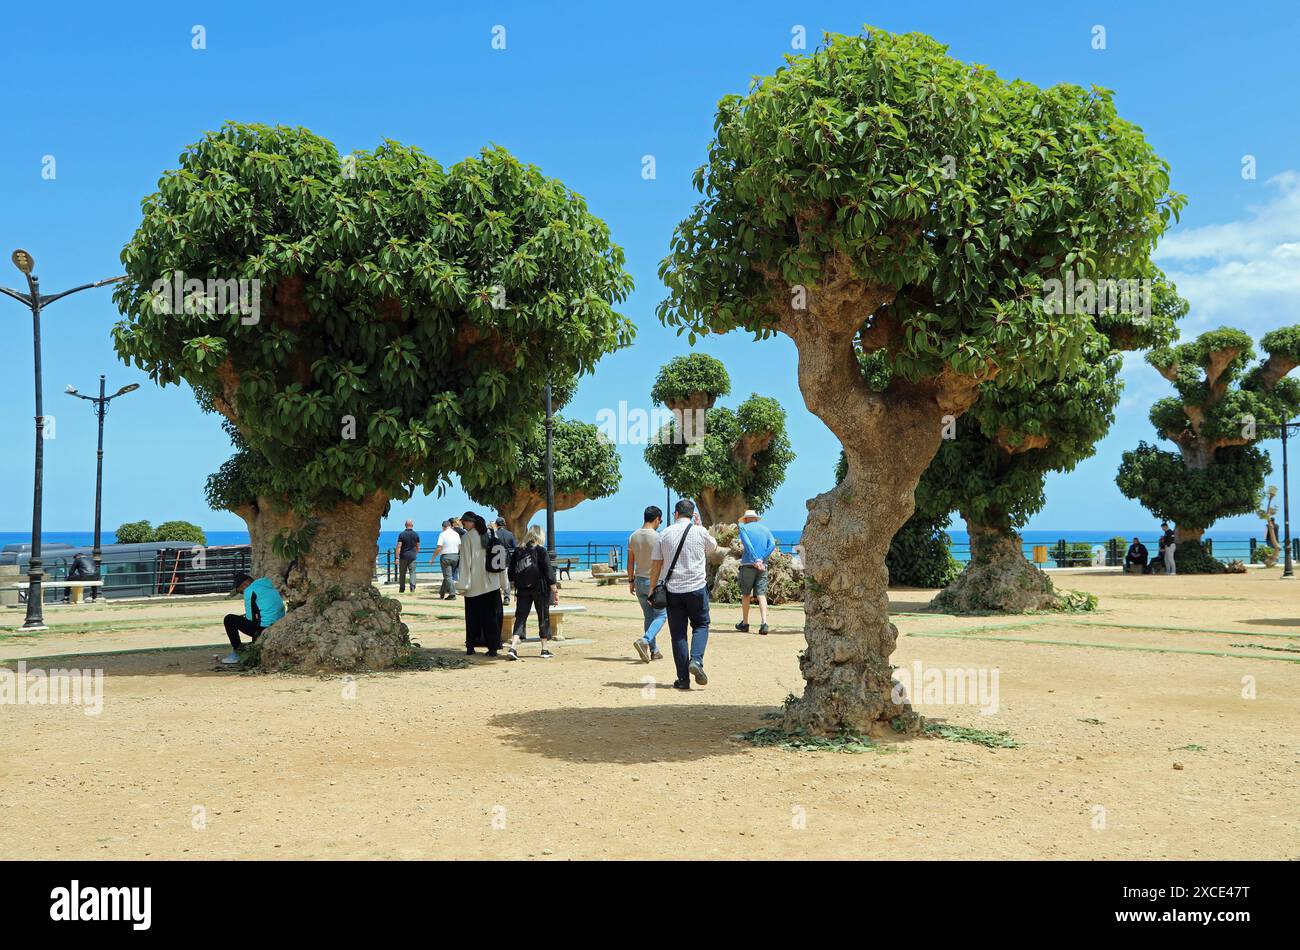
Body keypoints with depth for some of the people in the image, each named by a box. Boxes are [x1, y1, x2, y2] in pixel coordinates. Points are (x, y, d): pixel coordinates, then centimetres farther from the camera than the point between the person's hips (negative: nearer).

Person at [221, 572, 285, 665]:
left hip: (264, 628, -9)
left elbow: (250, 617, -8)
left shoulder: (250, 590, -5)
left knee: (229, 619, 2)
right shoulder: (270, 586, 20)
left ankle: (236, 652, 4)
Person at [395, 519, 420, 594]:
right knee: (412, 572, 1)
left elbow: (399, 546, -11)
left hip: (403, 556, -1)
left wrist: (397, 557, -10)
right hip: (412, 556, 1)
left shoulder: (402, 534, -5)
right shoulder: (416, 534, 2)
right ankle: (412, 586, -18)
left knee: (402, 573, 9)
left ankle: (402, 589, 15)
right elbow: (418, 547, 10)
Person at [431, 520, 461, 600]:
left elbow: (438, 548, -14)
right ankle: (442, 594, 24)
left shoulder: (443, 534, -9)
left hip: (446, 556, -6)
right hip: (455, 556, 6)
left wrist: (432, 558, -7)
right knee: (447, 576, 15)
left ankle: (452, 595, -8)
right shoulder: (456, 534, 8)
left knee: (448, 576, -3)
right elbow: (459, 546, 12)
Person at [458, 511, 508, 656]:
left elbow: (465, 562, -10)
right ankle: (493, 647, 1)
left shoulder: (467, 538, -7)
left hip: (474, 586, -3)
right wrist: (503, 584, 14)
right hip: (492, 584, 3)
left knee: (473, 617, 8)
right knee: (492, 616, 5)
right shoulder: (492, 537, 7)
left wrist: (463, 584, -7)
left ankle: (470, 647, 11)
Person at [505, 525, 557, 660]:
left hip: (522, 589, 3)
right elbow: (548, 568, -8)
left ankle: (513, 648, -10)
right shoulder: (540, 550, -9)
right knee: (543, 617, 9)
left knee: (520, 617, 5)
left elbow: (511, 570, 8)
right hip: (540, 588, -3)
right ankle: (545, 649, 15)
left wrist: (513, 581, 20)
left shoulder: (518, 550, 3)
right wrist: (553, 585, -1)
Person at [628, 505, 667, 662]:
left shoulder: (633, 536, 3)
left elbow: (630, 562, 6)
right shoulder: (657, 537, -14)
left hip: (639, 580, 6)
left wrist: (631, 581, 15)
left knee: (648, 616, 13)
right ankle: (644, 641, -18)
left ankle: (654, 650, 15)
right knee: (661, 615, 2)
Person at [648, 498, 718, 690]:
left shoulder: (664, 535, 2)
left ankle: (683, 679, 5)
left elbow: (655, 565, 3)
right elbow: (714, 546, 19)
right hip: (696, 588, -1)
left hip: (673, 590, 1)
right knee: (701, 625, 14)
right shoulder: (700, 532, -3)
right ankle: (696, 660, -11)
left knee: (678, 633, 6)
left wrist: (652, 589, 12)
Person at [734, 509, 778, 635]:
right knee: (761, 595, -3)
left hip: (748, 565, -3)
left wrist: (755, 560, -15)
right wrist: (762, 559, -6)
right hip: (763, 566, 3)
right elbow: (772, 545, 1)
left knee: (745, 595, 9)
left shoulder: (744, 527, 3)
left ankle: (745, 623, 15)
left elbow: (747, 544, -12)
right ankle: (764, 623, -18)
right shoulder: (765, 529, 16)